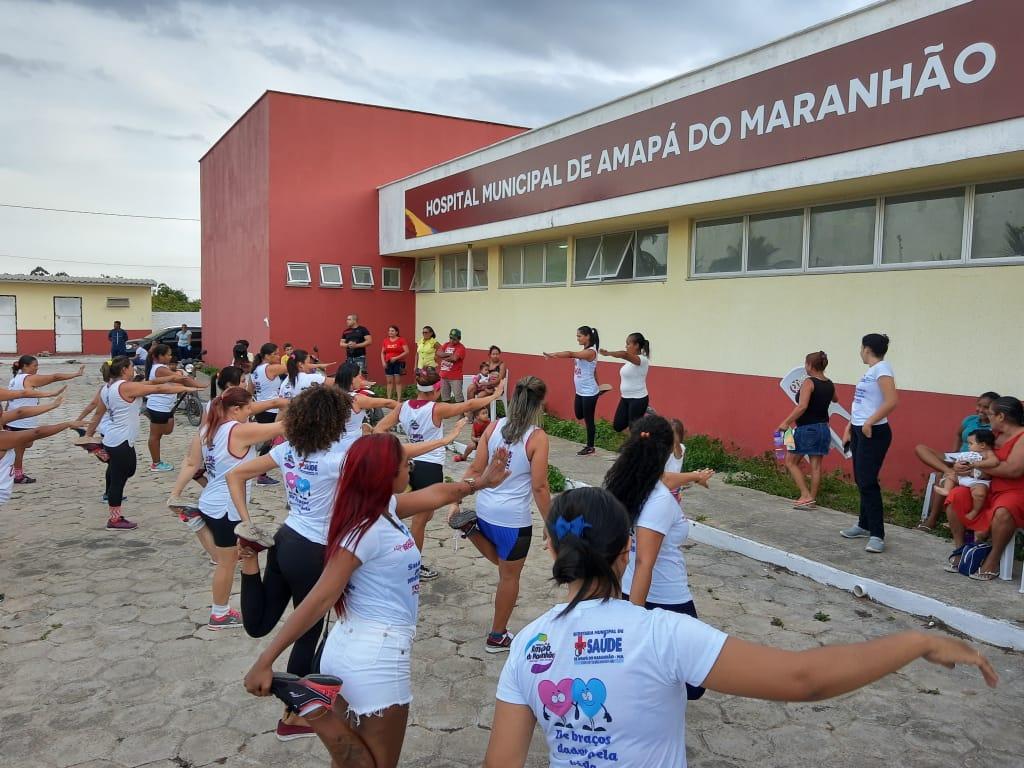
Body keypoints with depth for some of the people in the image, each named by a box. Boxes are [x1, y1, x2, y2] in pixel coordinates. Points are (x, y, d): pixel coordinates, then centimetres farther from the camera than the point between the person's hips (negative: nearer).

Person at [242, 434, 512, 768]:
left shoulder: (385, 508, 2)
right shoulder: (368, 531, -21)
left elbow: (438, 494, 17)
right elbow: (319, 600, -22)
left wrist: (481, 482, 26)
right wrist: (264, 662, -20)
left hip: (348, 649, 8)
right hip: (376, 659, -8)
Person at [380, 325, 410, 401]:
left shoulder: (401, 340, -3)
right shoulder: (385, 341, 10)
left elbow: (406, 352, -9)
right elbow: (382, 353, 16)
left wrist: (396, 358, -15)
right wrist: (383, 362, 1)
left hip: (398, 363, -4)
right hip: (388, 363, 4)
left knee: (398, 381, -4)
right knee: (389, 382, 5)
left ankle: (399, 399, -3)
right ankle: (389, 399, 8)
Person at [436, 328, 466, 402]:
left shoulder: (461, 348, -8)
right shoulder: (446, 345, 13)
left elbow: (454, 358, -21)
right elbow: (439, 353, -2)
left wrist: (444, 357, -6)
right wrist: (449, 354, -14)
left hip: (455, 377, -7)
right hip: (444, 376, 7)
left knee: (458, 397, -11)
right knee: (444, 397, 14)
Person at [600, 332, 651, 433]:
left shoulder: (642, 359, -21)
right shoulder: (630, 360, 9)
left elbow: (625, 354, -40)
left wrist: (608, 353, -39)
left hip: (638, 399, -9)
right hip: (625, 398, 9)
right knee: (618, 426, 9)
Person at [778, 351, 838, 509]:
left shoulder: (808, 382, -15)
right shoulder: (830, 385, 6)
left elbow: (802, 406, -27)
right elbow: (835, 399, 30)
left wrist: (786, 422, -25)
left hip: (806, 429, -7)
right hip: (823, 429, 7)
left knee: (791, 462, 6)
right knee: (816, 466, 10)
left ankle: (806, 496, -1)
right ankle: (811, 499, 16)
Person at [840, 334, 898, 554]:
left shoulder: (882, 368, -13)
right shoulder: (870, 371, 14)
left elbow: (892, 400, -25)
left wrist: (869, 423, -24)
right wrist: (849, 427, 19)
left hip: (873, 433, -9)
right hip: (859, 431, 9)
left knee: (868, 482, -10)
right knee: (860, 481, 15)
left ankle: (877, 535, -5)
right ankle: (865, 525, 27)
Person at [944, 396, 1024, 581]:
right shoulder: (994, 435, 11)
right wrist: (962, 465, -6)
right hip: (988, 490, 8)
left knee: (1003, 512, -38)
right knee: (955, 496, -13)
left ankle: (993, 561, -20)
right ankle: (959, 548, -7)